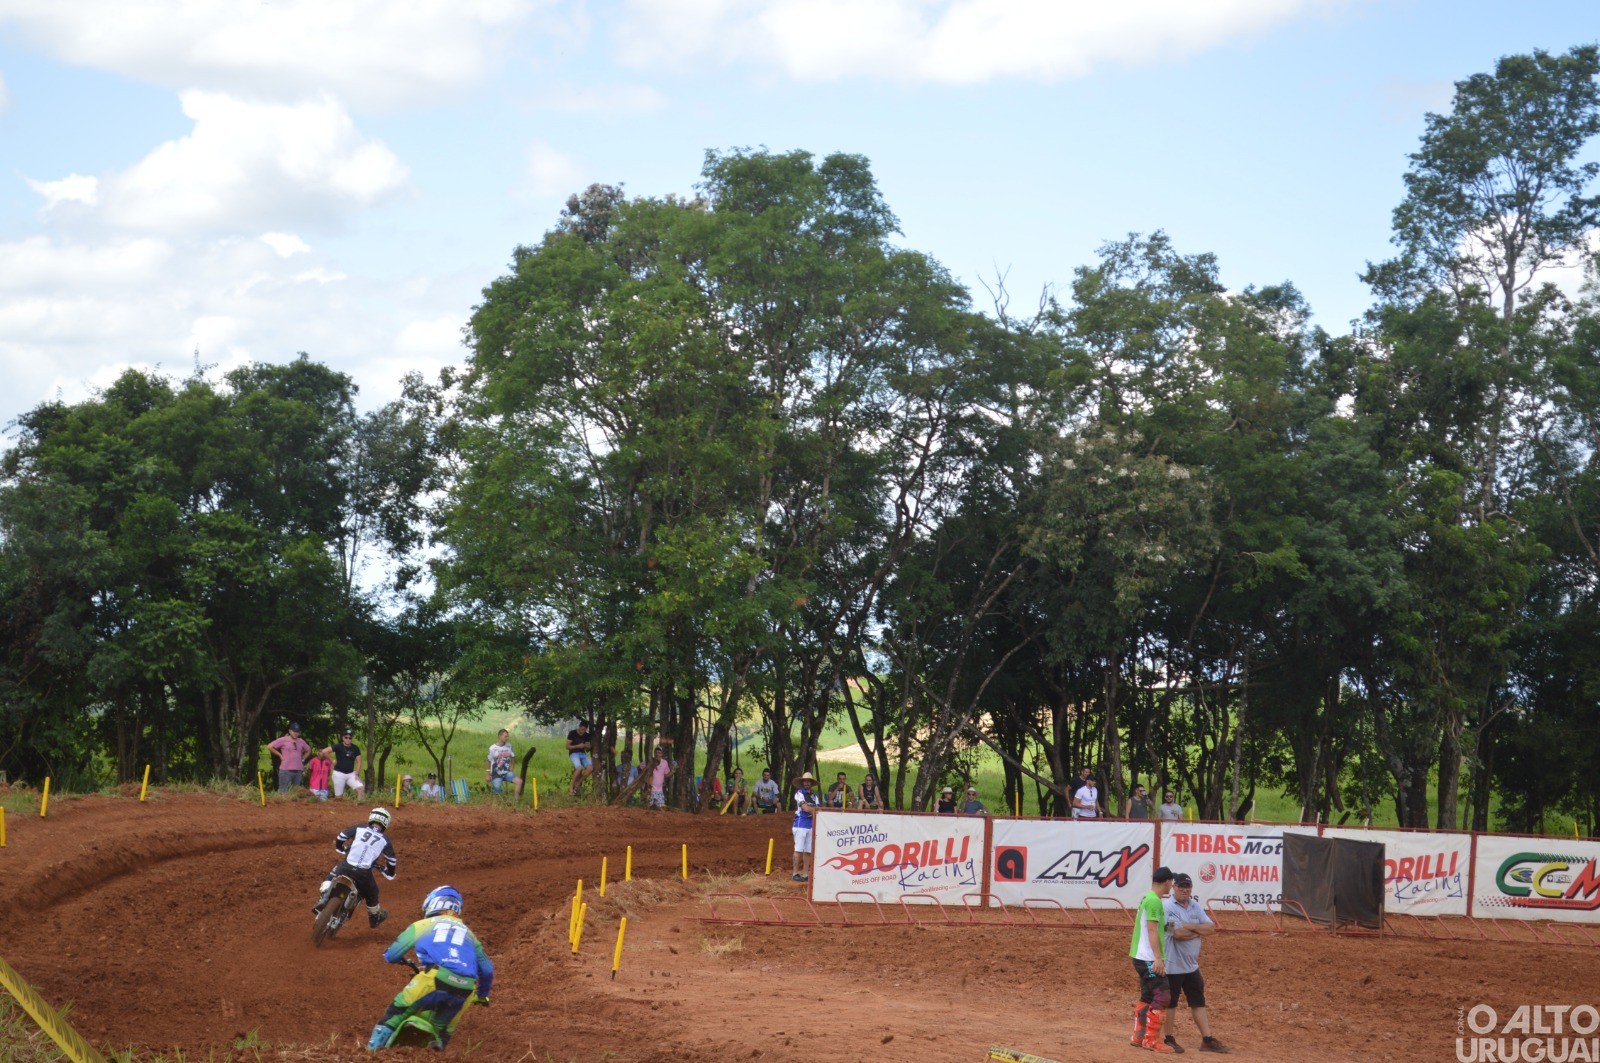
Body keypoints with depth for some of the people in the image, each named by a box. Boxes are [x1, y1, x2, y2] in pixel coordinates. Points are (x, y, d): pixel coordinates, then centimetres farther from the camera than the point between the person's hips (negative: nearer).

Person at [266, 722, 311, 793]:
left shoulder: (301, 741, 12)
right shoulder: (283, 740, -3)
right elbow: (270, 747, -5)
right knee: (283, 792, -8)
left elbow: (308, 750, 30)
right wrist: (280, 755, -3)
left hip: (298, 771, 5)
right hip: (286, 770, -5)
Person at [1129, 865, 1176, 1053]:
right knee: (1162, 997, -8)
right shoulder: (1154, 901, -15)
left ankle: (1139, 1037, 18)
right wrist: (1158, 958, -25)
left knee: (1147, 998, 15)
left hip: (1142, 958, 10)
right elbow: (1152, 930, -21)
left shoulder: (1147, 898, 15)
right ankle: (1152, 1039, -6)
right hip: (1149, 959, -10)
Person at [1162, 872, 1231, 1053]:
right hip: (1172, 965, -7)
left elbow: (1211, 928, -3)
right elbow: (1178, 933, -24)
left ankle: (1207, 1040, 12)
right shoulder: (1167, 907, -14)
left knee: (1198, 1002, 9)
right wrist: (1199, 932, -9)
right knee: (1170, 1003, 3)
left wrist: (1190, 926, -17)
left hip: (1192, 965, 7)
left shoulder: (1196, 907, 8)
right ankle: (1169, 1039, 13)